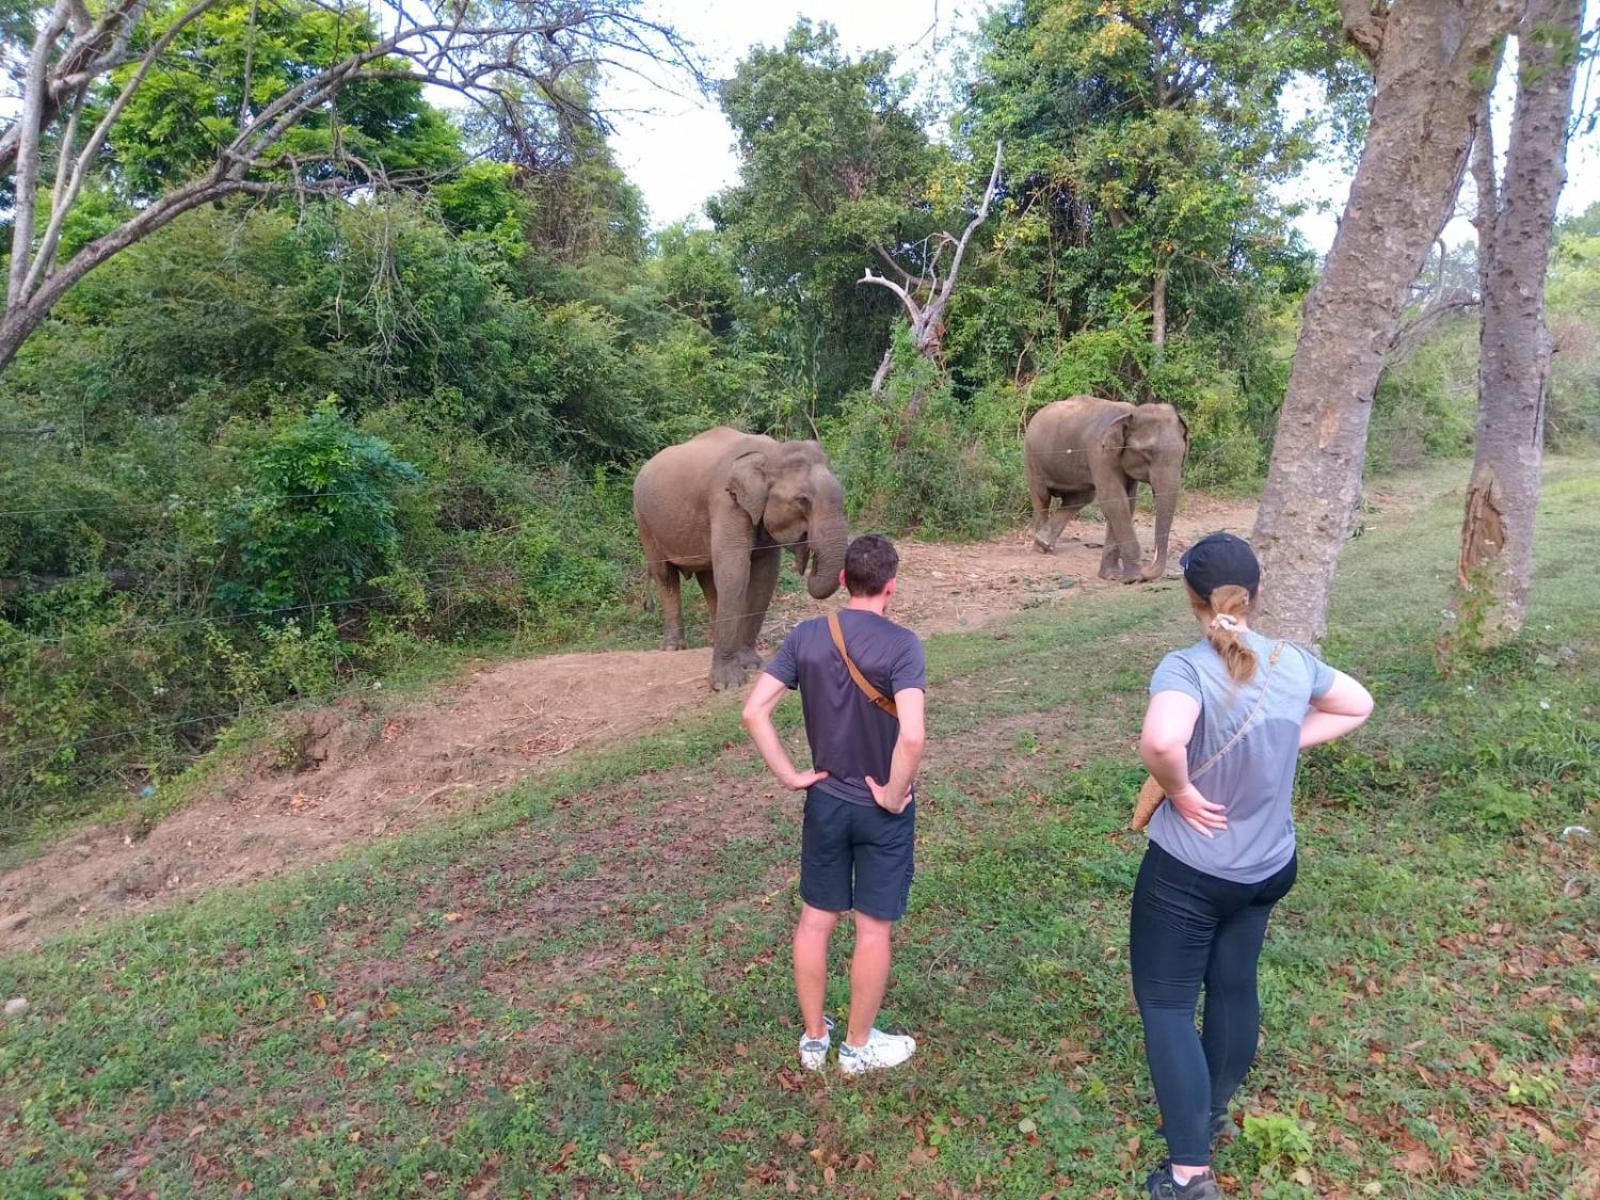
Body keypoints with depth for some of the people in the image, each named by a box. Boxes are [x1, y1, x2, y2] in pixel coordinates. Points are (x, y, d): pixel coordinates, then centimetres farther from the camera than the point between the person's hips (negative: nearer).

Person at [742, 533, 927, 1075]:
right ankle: (859, 1046, 29)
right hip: (880, 808, -4)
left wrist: (790, 776, -2)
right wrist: (894, 795, -16)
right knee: (873, 928, 12)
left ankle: (813, 1039, 32)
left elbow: (753, 711, -10)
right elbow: (912, 735, -31)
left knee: (815, 920, 17)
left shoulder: (806, 636, -7)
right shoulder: (901, 644, -20)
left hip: (825, 801, 4)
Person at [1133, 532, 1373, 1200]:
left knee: (1165, 1004, 6)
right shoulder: (1293, 662, -5)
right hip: (1268, 867, 7)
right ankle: (1213, 1112, 44)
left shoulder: (1186, 669, -25)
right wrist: (1286, 744, 6)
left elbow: (1161, 740, -45)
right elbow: (1357, 705, 14)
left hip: (1187, 871, -6)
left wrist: (1179, 790, -25)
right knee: (1234, 985, 23)